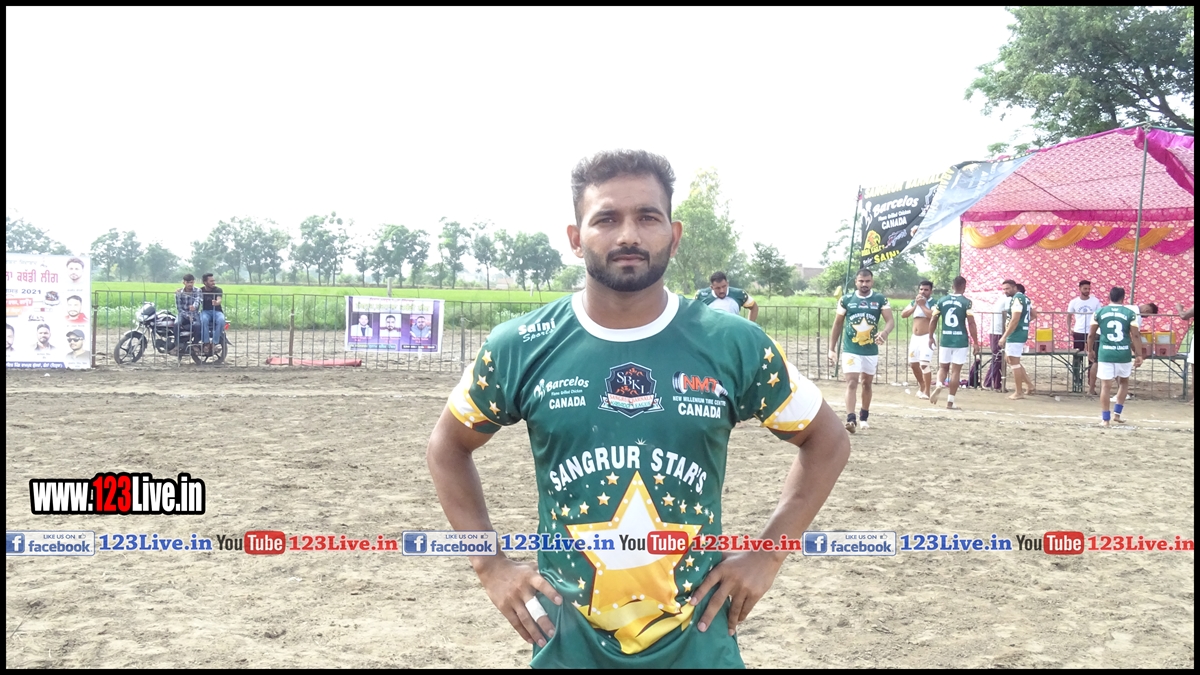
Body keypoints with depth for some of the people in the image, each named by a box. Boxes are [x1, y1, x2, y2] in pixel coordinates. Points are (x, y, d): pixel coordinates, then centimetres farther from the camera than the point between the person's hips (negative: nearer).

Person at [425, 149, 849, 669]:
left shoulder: (733, 345, -8)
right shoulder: (520, 348, -8)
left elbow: (826, 441, 5)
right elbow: (447, 447, 8)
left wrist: (768, 554, -2)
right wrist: (491, 564, 0)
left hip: (697, 644, 0)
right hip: (566, 646, 0)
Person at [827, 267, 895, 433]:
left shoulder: (880, 300, -3)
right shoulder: (846, 299, -3)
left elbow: (891, 320, -13)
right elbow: (837, 324, 4)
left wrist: (885, 332, -37)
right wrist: (831, 349, 3)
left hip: (871, 350, 2)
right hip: (850, 350, -2)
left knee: (867, 383, 15)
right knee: (851, 383, -13)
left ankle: (863, 417, 31)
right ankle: (850, 420, -20)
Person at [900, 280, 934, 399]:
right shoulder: (913, 302, 11)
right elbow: (903, 314, 0)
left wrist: (922, 305, -17)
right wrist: (915, 305, -8)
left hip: (927, 337, -7)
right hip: (915, 337, 7)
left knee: (924, 364, -15)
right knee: (913, 364, 13)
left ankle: (926, 391, -5)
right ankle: (921, 385, 35)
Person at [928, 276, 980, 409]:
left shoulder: (942, 301, 4)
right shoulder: (966, 302, -7)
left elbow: (933, 320, 5)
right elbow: (971, 323, -11)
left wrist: (931, 337, 16)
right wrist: (976, 342, -5)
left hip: (945, 340, 3)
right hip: (961, 341, -3)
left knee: (943, 367, 17)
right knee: (956, 370, 3)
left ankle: (938, 386, -14)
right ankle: (950, 401, 5)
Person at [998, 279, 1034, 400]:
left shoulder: (1016, 299, -17)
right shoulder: (1023, 298, 15)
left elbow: (1014, 320, -24)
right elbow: (1033, 314, 26)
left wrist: (1004, 336, -22)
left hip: (1015, 334, -10)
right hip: (1020, 333, 10)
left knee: (1014, 362, -3)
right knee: (1009, 359, 18)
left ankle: (1019, 392, 4)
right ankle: (1029, 384, 18)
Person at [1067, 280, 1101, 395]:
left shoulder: (1095, 301, -1)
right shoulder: (1074, 302, 0)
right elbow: (1069, 316, 9)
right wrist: (1069, 329, -3)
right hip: (1078, 332, 0)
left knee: (1092, 358, 3)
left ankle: (1091, 383, 8)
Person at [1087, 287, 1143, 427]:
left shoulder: (1099, 312, 2)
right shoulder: (1130, 313, 0)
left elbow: (1091, 334, 5)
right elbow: (1136, 335, -3)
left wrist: (1090, 350, 19)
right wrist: (1139, 355, 2)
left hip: (1105, 353, 0)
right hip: (1124, 353, 0)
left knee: (1105, 385, 3)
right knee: (1124, 382, 23)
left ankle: (1105, 419, 4)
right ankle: (1117, 413, 21)